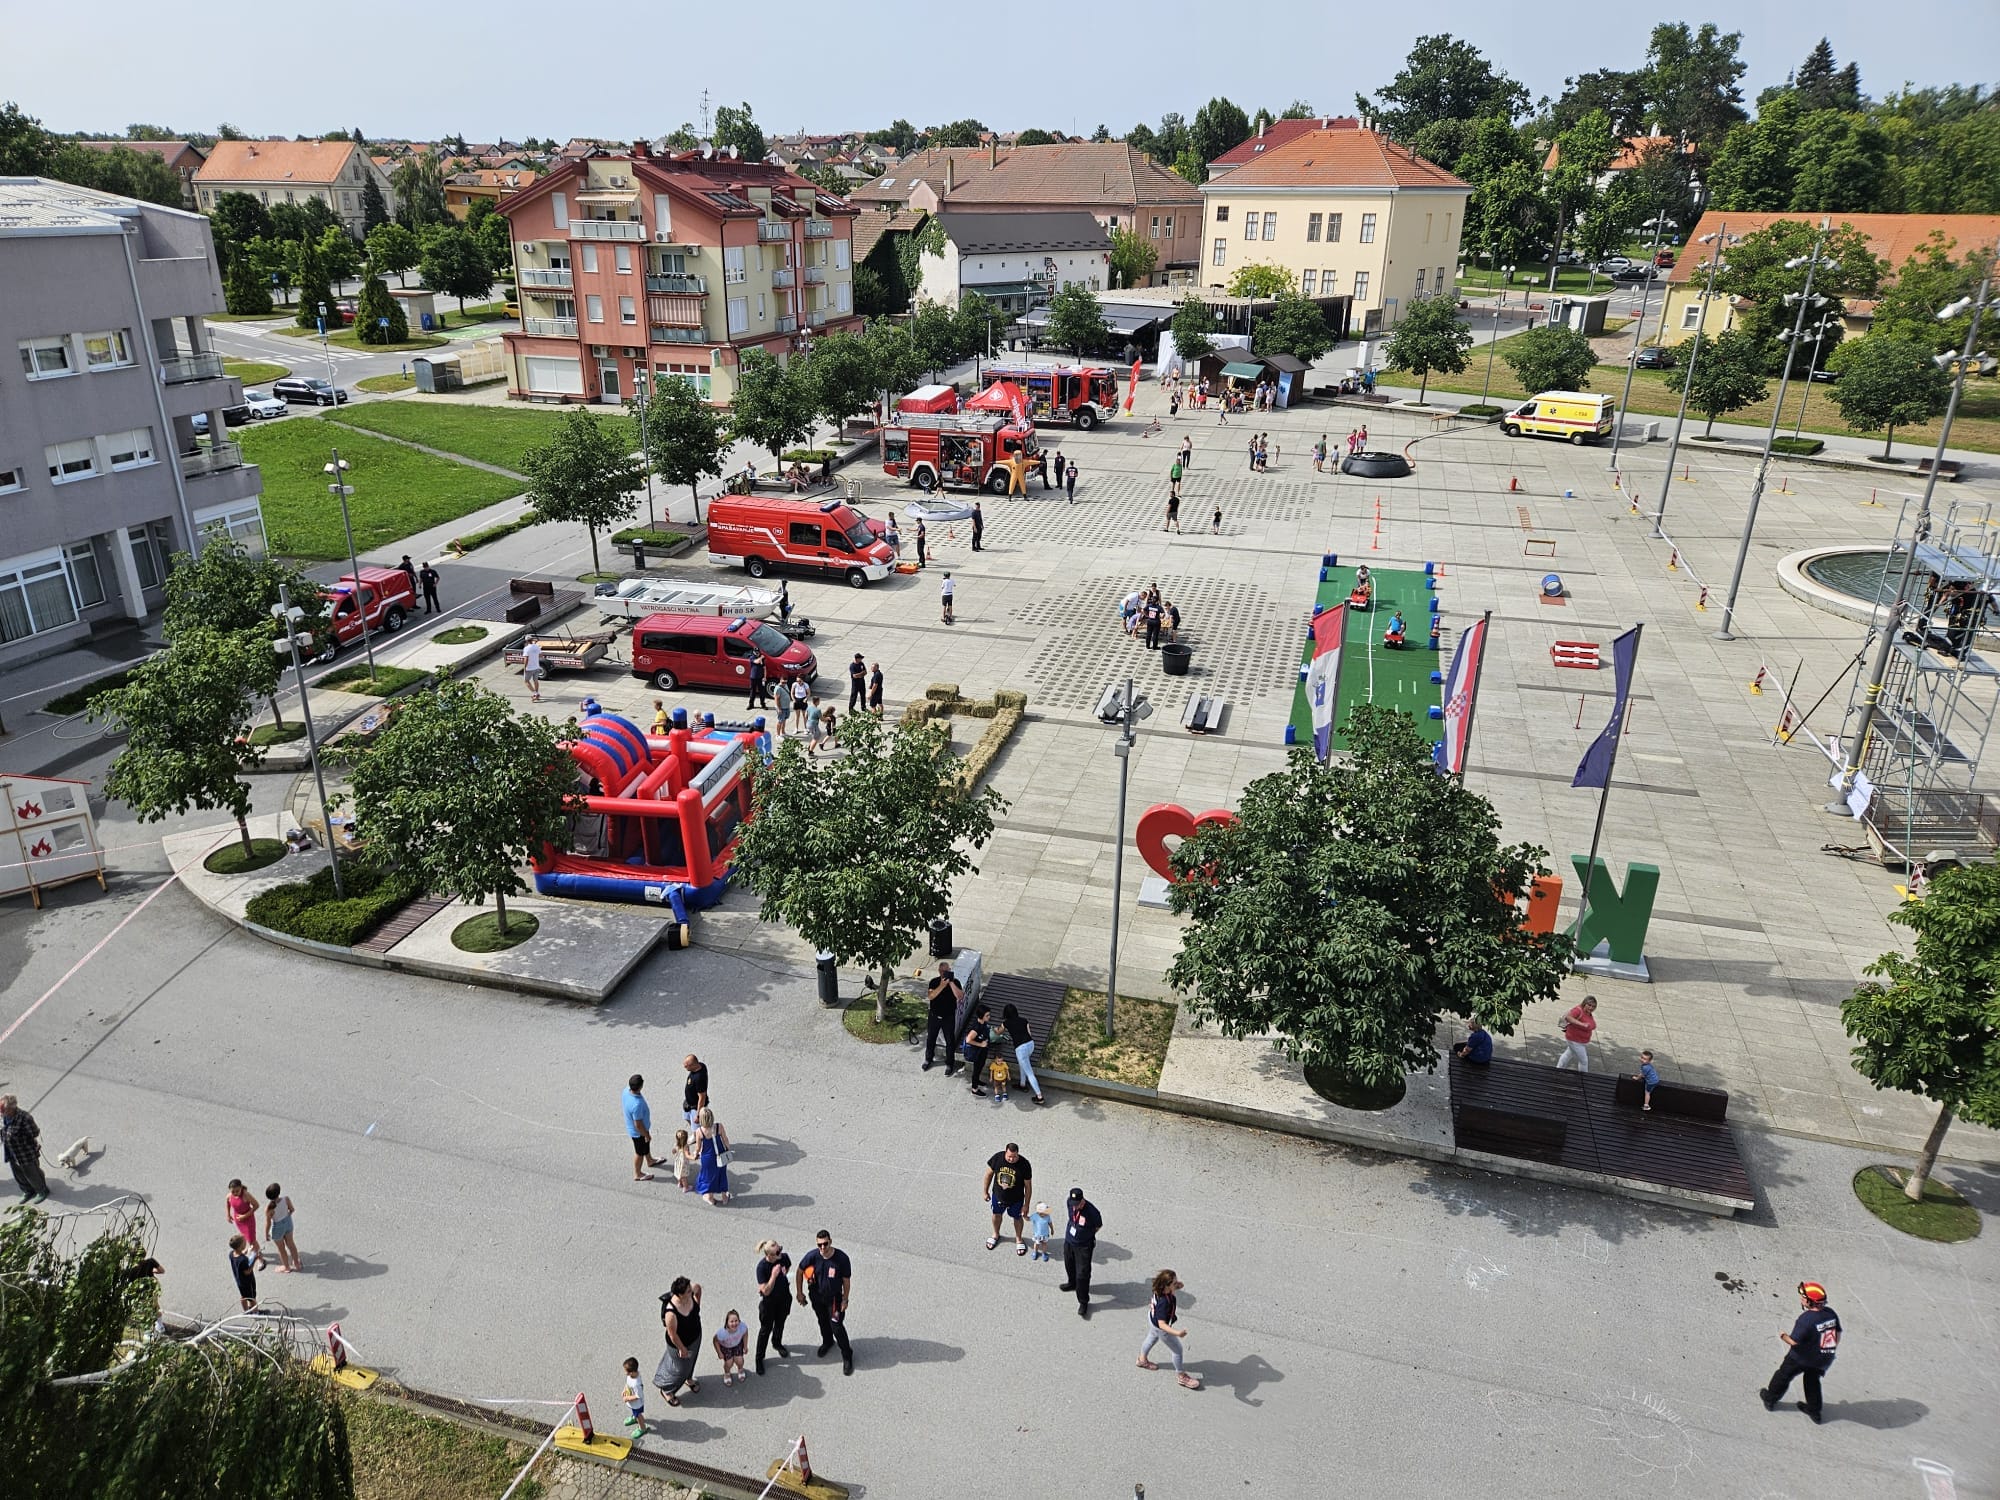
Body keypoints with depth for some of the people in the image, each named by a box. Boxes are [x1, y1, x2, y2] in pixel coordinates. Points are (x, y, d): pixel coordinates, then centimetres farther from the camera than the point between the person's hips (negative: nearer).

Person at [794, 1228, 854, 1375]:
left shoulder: (842, 1258, -29)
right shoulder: (812, 1256, -25)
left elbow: (846, 1280, -15)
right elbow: (800, 1272, -6)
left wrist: (845, 1300, -9)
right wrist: (800, 1293, 0)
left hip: (835, 1297, -3)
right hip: (817, 1296, 3)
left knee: (837, 1326, -3)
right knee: (823, 1322, 24)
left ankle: (847, 1356, 19)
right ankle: (827, 1342, 54)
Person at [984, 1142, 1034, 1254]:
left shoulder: (1024, 1164, -29)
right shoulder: (997, 1158, -25)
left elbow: (1028, 1186, -16)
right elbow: (989, 1174, -7)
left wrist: (1026, 1204, -10)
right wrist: (985, 1191, 0)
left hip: (1016, 1199, -2)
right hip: (998, 1195, 2)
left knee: (1017, 1218, 21)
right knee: (996, 1214, 25)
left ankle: (1018, 1239, 48)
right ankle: (996, 1235, 54)